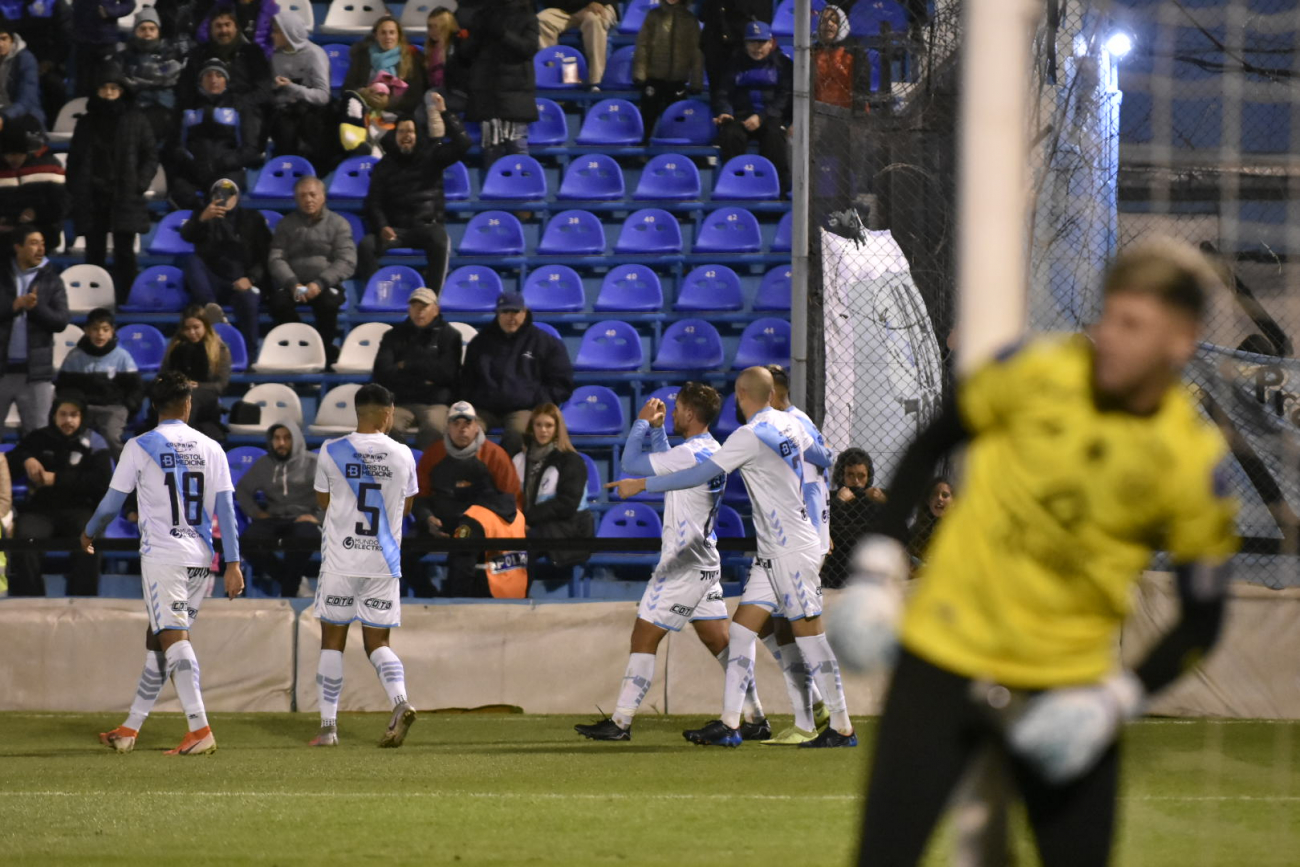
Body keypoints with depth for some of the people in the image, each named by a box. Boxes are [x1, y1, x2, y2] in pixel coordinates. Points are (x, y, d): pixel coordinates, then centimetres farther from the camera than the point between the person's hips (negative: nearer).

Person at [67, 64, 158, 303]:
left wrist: (140, 184, -8)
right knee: (94, 254, 3)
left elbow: (151, 156, 5)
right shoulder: (87, 123, 14)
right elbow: (74, 158, 17)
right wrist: (74, 189, 5)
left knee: (124, 254, -3)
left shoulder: (136, 120, 5)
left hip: (125, 198, -3)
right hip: (91, 198, 3)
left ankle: (122, 301, -1)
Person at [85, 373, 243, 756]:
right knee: (157, 640, 14)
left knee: (173, 638, -12)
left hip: (162, 556, -5)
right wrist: (232, 563, 1)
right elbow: (225, 508, 2)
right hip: (201, 557, 5)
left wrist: (88, 534, 23)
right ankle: (129, 730, 20)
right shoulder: (210, 448, 7)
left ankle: (200, 729, -27)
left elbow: (112, 503, 4)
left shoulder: (139, 447, -2)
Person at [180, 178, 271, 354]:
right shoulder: (206, 217, 20)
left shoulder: (252, 219, 18)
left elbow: (266, 254, 8)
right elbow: (186, 235, -3)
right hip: (212, 284, 2)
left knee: (247, 299, -37)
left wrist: (251, 278, -12)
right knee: (192, 261, -28)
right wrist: (202, 219, -26)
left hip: (243, 282, -2)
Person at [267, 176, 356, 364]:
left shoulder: (338, 224, 7)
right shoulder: (287, 224, 13)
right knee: (279, 301, -31)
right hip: (293, 284, 1)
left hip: (325, 285, -1)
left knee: (329, 301, -35)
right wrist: (293, 284, -17)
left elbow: (347, 262, -4)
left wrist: (320, 283, -19)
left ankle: (326, 348, -14)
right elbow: (276, 259, 3)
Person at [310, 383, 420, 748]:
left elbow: (323, 500, 8)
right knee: (377, 642, 8)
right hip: (384, 564, 2)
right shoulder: (403, 456, 0)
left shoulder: (332, 451, -5)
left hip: (340, 561, -1)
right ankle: (400, 702, -17)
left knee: (333, 641, 8)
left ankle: (328, 726, 7)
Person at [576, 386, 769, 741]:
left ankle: (620, 722, -3)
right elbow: (668, 466, 27)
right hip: (705, 563, 9)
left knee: (644, 638, -4)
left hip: (683, 565, -9)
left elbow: (631, 462, -15)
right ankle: (755, 719, 10)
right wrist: (657, 428, 20)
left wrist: (642, 422, -1)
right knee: (720, 642, 11)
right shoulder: (712, 451, 10)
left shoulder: (690, 454, -19)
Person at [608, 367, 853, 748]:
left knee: (811, 637, -5)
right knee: (741, 634, 8)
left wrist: (642, 485, -14)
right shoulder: (789, 424, 9)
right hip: (773, 555, 9)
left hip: (791, 553, -9)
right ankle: (729, 724, 7)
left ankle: (842, 728, -1)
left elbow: (699, 474, -19)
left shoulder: (750, 436, -16)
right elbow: (821, 456, 29)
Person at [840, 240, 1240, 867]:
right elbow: (931, 446, 7)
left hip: (1068, 690, 1)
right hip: (945, 653, -1)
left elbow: (1201, 620, -2)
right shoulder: (1036, 369, -10)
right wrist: (878, 569, 0)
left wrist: (1113, 702, -14)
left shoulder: (1195, 462, -9)